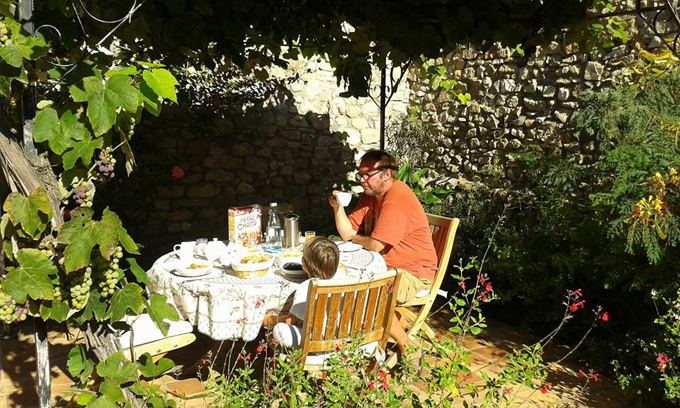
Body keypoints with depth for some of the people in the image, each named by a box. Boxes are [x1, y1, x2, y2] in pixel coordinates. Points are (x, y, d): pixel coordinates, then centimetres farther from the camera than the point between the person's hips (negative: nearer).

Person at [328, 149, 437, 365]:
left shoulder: (397, 198, -22)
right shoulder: (371, 194, 8)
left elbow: (375, 245, -25)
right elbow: (348, 233, 6)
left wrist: (355, 238, -5)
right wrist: (338, 208, -10)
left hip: (413, 273, -10)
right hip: (386, 267, 10)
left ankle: (408, 348, -9)